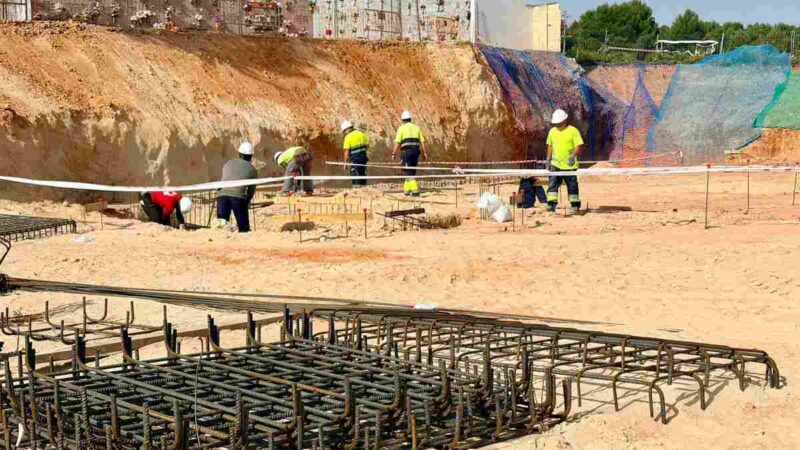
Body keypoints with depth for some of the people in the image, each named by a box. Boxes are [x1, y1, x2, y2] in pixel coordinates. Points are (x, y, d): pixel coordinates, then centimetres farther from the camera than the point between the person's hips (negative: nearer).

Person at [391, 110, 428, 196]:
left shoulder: (401, 128, 2)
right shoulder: (416, 128, 14)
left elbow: (397, 142, -6)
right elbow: (422, 142, 10)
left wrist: (394, 153, -2)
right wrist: (424, 153, 13)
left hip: (406, 151, -4)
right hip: (416, 150, 4)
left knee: (408, 172, -5)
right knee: (412, 172, 15)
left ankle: (415, 189, -17)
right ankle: (407, 189, 19)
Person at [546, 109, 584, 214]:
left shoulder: (573, 131, -7)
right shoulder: (552, 131, 9)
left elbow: (579, 145, -12)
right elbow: (550, 146, 19)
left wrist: (573, 156, -26)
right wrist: (548, 159, 13)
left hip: (569, 165, -4)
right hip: (555, 164, 4)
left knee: (572, 186, 4)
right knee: (553, 184, -5)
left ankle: (575, 206, 13)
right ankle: (551, 204, -4)